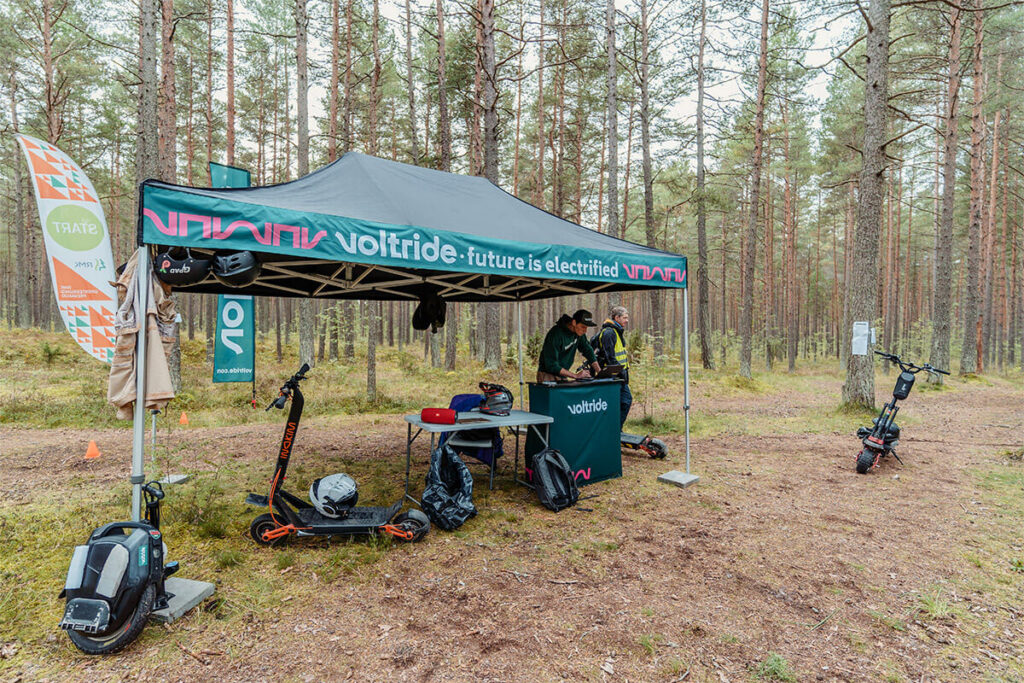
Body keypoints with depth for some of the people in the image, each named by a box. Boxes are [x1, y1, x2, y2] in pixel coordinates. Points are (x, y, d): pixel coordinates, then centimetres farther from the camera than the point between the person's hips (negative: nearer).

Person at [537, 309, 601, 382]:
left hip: (563, 377, 7)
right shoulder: (556, 334, -24)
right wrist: (576, 375, -24)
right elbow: (551, 365, -25)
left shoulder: (579, 332, -1)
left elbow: (588, 350, 8)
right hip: (548, 375, -7)